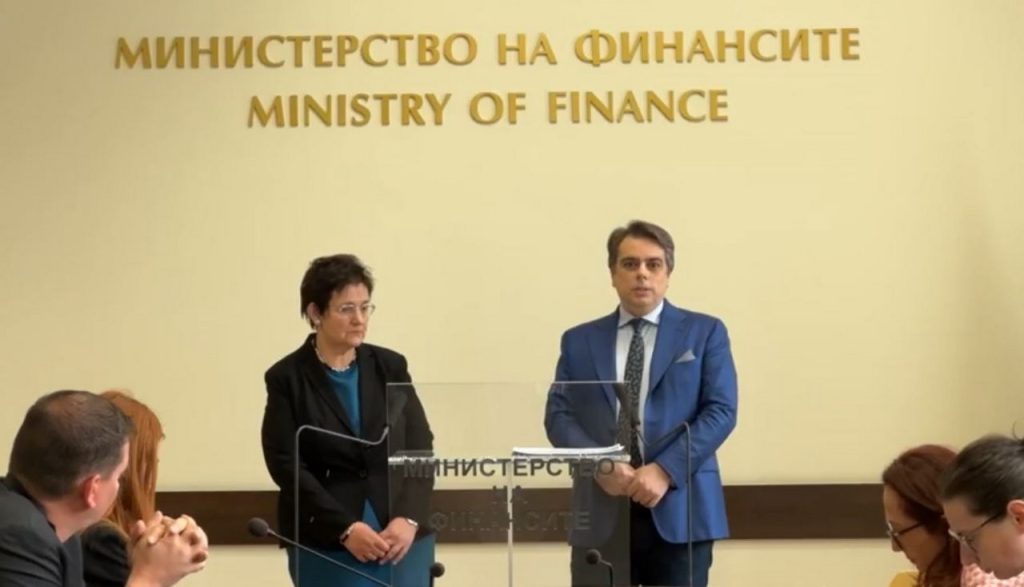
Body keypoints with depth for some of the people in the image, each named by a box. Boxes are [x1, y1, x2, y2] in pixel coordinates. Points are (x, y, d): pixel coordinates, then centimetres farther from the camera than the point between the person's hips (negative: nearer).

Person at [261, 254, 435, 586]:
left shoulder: (390, 367, 8)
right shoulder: (287, 378, -1)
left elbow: (421, 451, 6)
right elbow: (287, 465, -7)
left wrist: (408, 518, -10)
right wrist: (346, 528, -15)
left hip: (401, 539, 3)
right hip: (325, 546, -3)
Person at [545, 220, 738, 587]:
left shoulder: (705, 332, 8)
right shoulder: (579, 341, 14)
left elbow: (720, 411, -2)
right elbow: (558, 415, 6)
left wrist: (665, 471, -15)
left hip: (679, 508, -1)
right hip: (602, 514, 1)